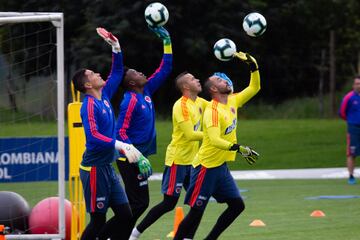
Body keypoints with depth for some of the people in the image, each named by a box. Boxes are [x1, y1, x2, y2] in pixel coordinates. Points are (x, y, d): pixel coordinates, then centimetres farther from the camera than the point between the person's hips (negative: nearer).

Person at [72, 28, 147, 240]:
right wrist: (121, 145, -34)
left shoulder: (104, 97, 10)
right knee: (98, 220, -4)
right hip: (95, 168, -8)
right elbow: (93, 136, -27)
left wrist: (116, 47, 14)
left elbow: (117, 73, 22)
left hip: (108, 167, 8)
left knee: (125, 215, 6)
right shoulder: (90, 105, -14)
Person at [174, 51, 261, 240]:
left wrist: (253, 66, 3)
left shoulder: (232, 101, 6)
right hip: (207, 166, -8)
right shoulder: (212, 111, -20)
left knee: (237, 205, 5)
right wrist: (239, 148, -40)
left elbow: (254, 88, 17)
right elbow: (215, 140, -32)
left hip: (221, 166, 8)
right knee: (196, 212, -7)